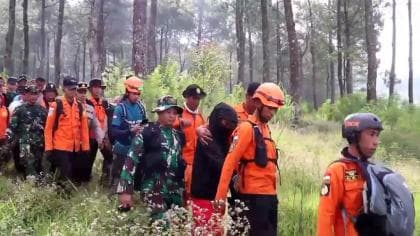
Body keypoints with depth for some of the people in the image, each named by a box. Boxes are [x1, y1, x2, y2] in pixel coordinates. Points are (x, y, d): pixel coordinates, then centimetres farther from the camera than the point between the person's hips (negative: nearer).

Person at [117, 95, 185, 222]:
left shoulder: (178, 135, 12)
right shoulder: (147, 133, -7)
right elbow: (131, 160, -12)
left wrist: (184, 186, 18)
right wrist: (126, 190, -18)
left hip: (175, 190, 6)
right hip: (154, 189, -6)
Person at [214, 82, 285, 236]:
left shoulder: (265, 128, 15)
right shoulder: (247, 128, -12)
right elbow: (230, 161, -18)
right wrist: (221, 195, -22)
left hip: (270, 193, 8)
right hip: (254, 194, -8)